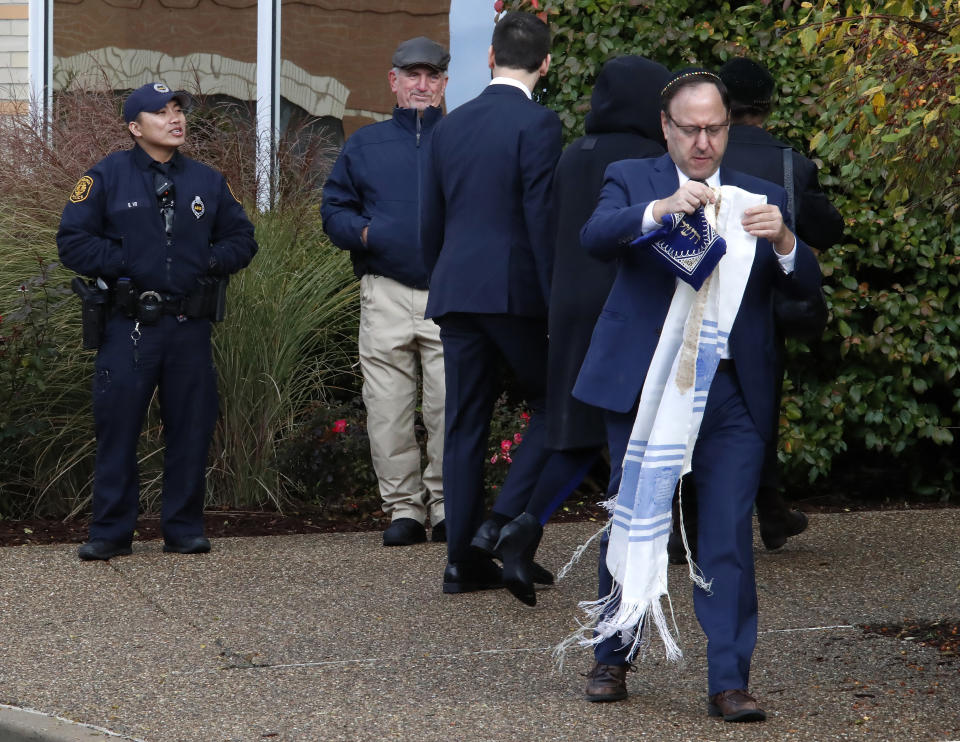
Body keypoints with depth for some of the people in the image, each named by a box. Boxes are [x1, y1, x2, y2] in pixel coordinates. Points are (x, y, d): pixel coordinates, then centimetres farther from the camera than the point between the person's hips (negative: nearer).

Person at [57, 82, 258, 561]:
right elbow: (73, 241, -1)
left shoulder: (207, 181, 13)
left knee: (191, 429, 5)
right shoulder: (106, 177, 3)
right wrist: (124, 263, -12)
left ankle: (184, 529, 15)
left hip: (190, 327, 3)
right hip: (129, 325, -3)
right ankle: (110, 532, 5)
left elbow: (242, 238, 19)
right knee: (117, 428, -3)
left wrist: (210, 261, -1)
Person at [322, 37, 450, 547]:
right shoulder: (365, 145, 15)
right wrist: (364, 233, -5)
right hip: (386, 294, 2)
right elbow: (334, 210, 15)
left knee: (451, 406, -6)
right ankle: (403, 508, 7)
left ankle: (446, 506, 4)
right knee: (388, 409, -1)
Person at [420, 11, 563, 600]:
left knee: (465, 423, 8)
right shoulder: (537, 125, -9)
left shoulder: (451, 125, 11)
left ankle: (465, 559, 8)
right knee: (552, 407, 7)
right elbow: (543, 219, -14)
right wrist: (559, 303, -11)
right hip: (518, 290, -6)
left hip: (456, 290, 6)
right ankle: (508, 524, -9)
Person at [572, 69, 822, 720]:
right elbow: (595, 238, -14)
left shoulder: (761, 198, 11)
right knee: (631, 522, 9)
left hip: (732, 393, 1)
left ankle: (730, 682, -3)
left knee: (730, 536, -5)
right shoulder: (632, 180, 6)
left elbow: (807, 287, 2)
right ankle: (614, 657, 25)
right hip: (646, 385, -1)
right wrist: (658, 211, -31)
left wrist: (782, 241, -19)